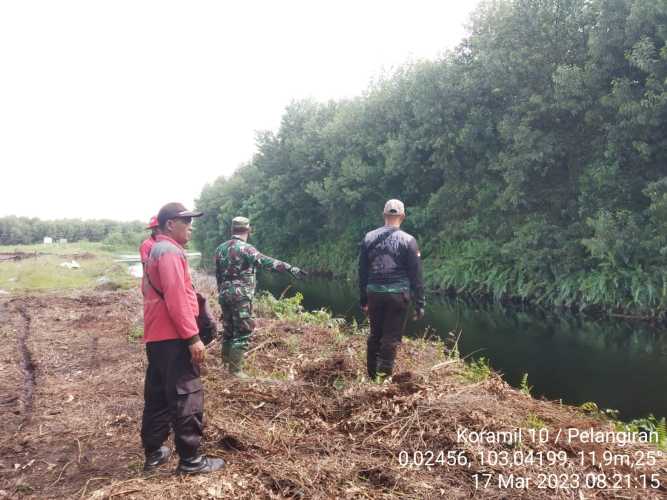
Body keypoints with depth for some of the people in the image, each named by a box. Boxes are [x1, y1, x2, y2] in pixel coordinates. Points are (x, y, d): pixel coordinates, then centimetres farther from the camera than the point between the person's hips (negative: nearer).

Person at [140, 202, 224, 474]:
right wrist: (193, 337, -22)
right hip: (173, 337, -10)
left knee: (158, 395, 15)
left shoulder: (156, 250, 19)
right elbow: (176, 299, -23)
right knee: (186, 396, -4)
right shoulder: (170, 251, -14)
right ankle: (190, 459, 2)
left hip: (156, 336, 10)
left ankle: (153, 452, 23)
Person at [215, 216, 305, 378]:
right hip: (241, 296, -8)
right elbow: (266, 261, -25)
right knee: (242, 332, -3)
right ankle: (235, 369, -2)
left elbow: (218, 274, 16)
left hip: (225, 295, 8)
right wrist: (290, 268, -31)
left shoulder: (220, 248, 11)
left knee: (228, 329, 18)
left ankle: (226, 361, 27)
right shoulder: (245, 248, -13)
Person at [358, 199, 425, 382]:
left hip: (374, 293, 4)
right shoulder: (408, 241, -4)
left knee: (375, 335, 16)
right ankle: (384, 377, 1)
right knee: (391, 338, 2)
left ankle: (372, 376, 25)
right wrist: (419, 304, 2)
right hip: (397, 294, -4)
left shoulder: (369, 238, 6)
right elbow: (416, 276, -4)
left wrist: (363, 300, 17)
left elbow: (362, 272, 10)